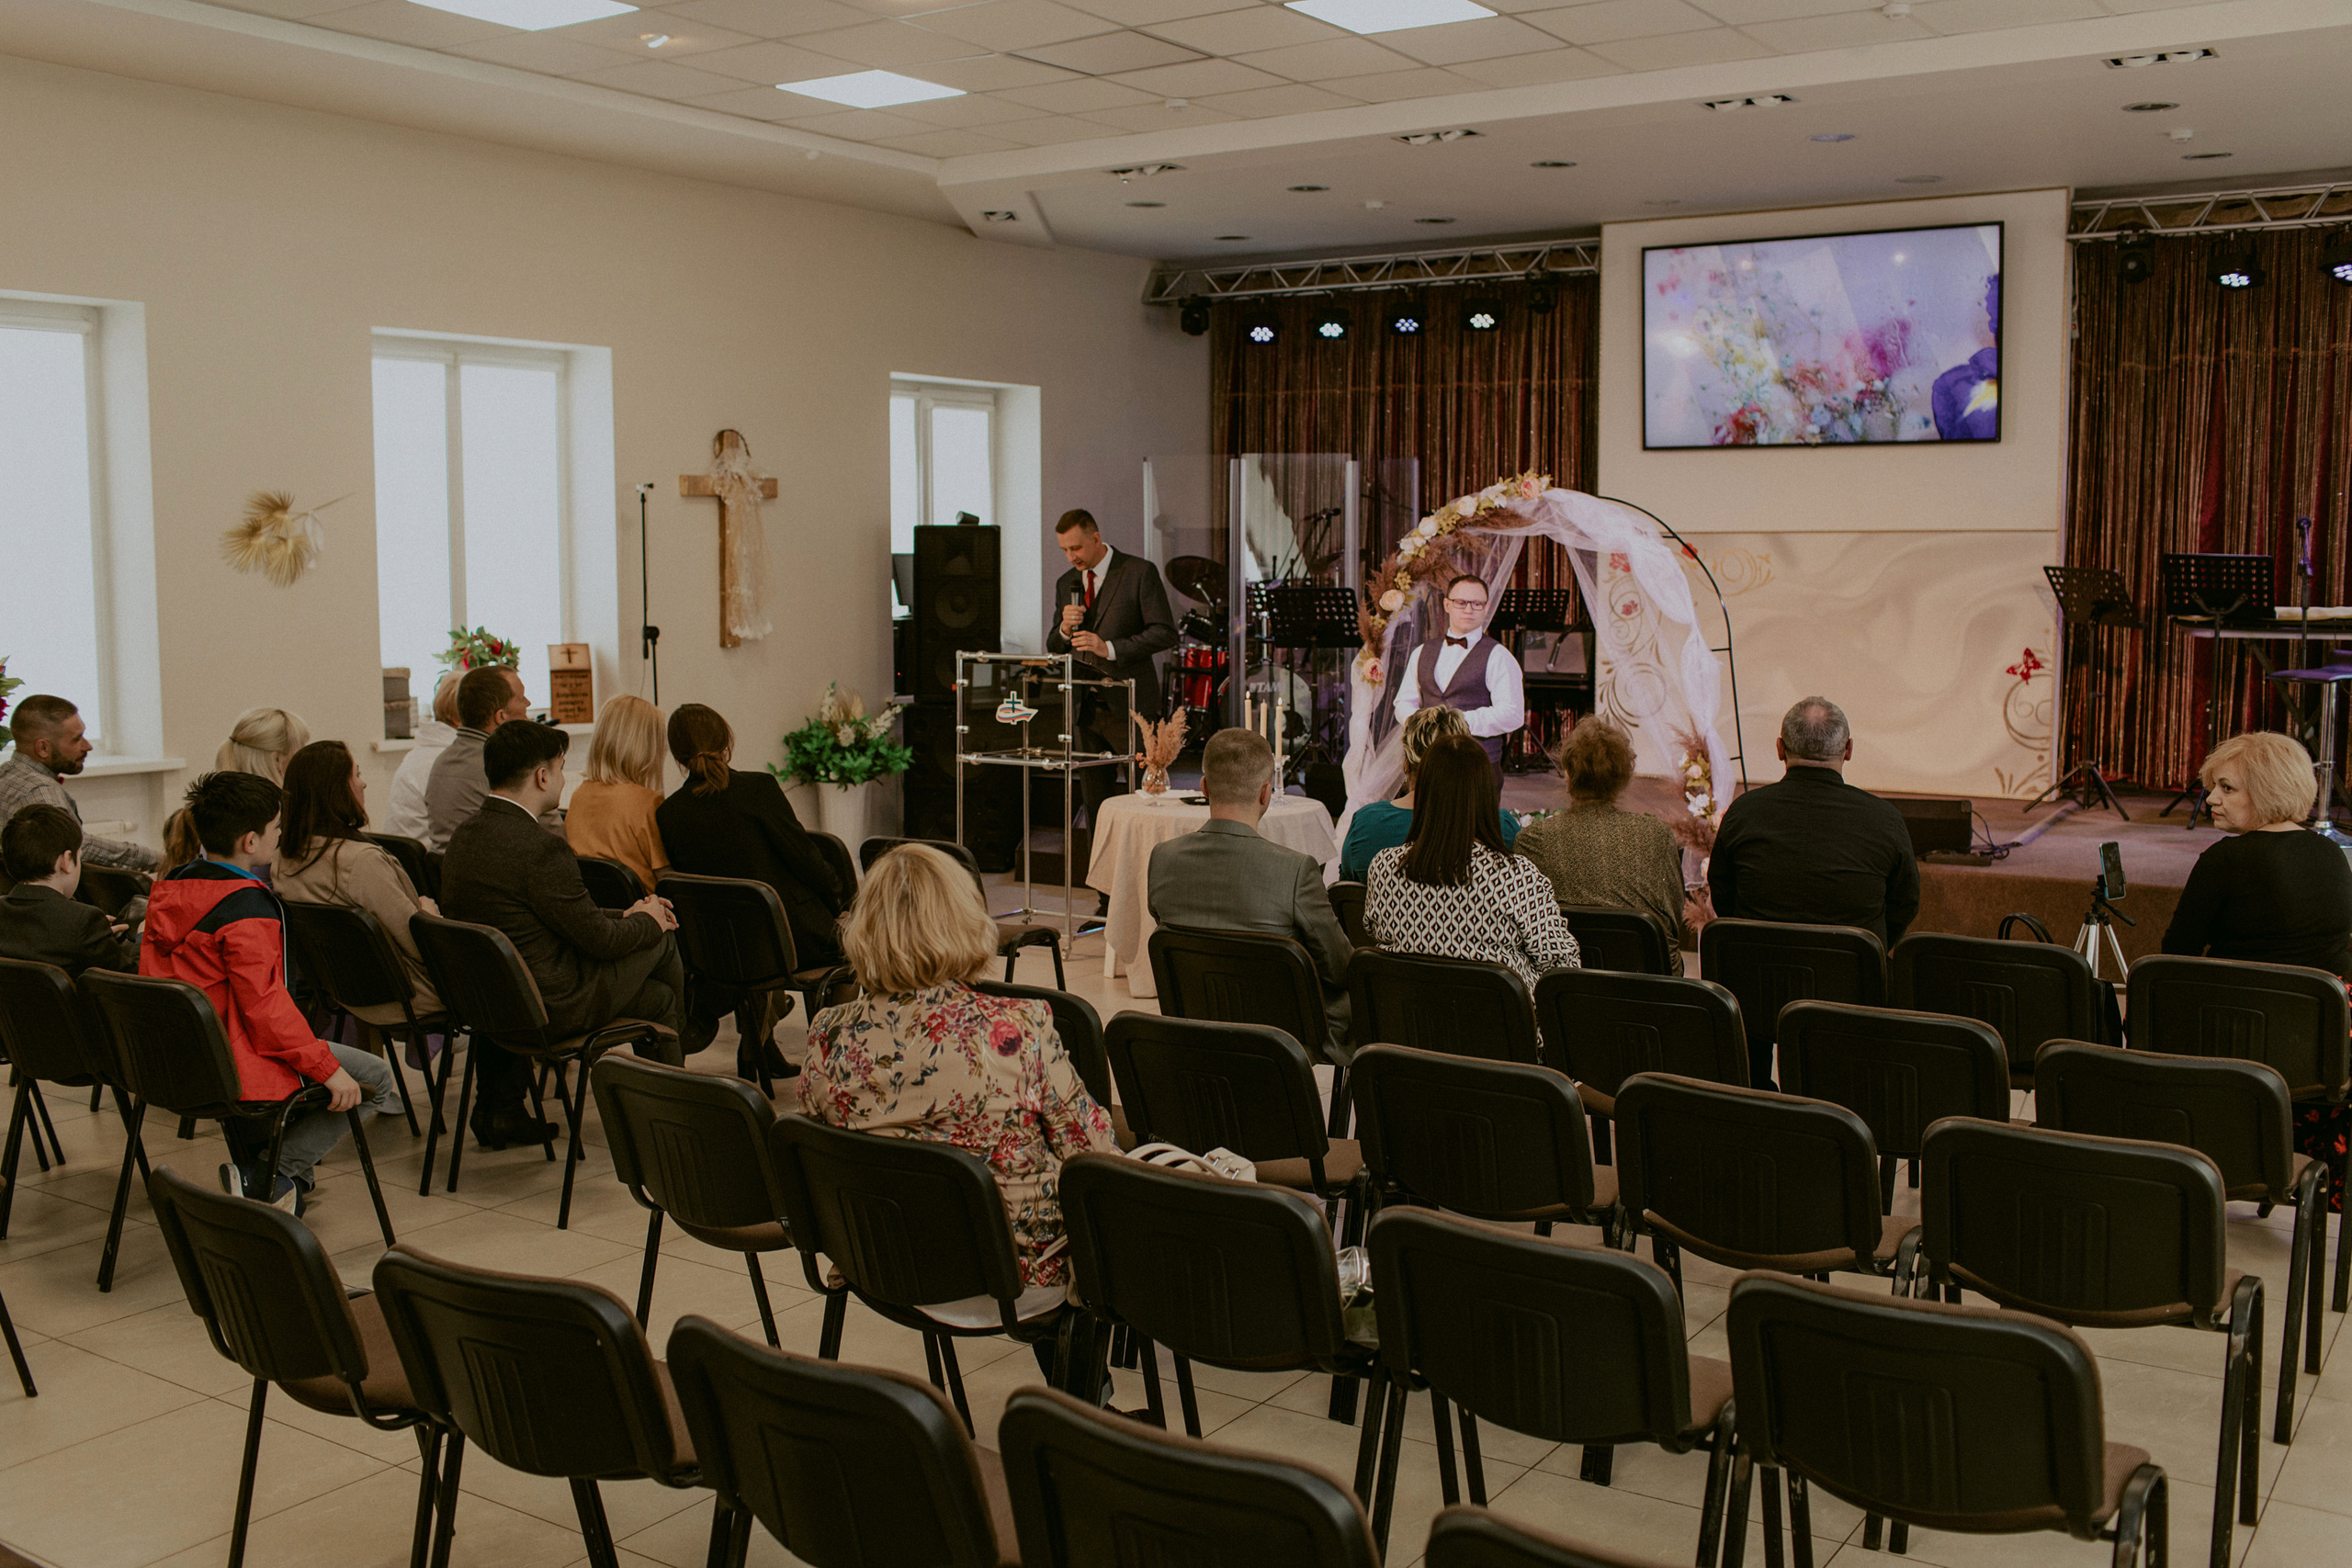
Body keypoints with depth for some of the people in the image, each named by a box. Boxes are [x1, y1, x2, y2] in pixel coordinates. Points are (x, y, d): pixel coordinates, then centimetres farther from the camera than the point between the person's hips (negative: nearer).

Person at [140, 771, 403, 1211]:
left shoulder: (168, 891, 7)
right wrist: (327, 1069, -17)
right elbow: (266, 1005, -23)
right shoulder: (248, 907, -20)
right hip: (234, 1071, -9)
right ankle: (270, 1175, -8)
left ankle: (250, 1161, 24)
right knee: (375, 1077, -1)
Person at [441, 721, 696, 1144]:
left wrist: (624, 916, 12)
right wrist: (646, 921, 4)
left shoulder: (463, 839, 4)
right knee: (661, 938, 10)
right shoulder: (538, 847, -24)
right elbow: (598, 939, -15)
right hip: (553, 1006, -8)